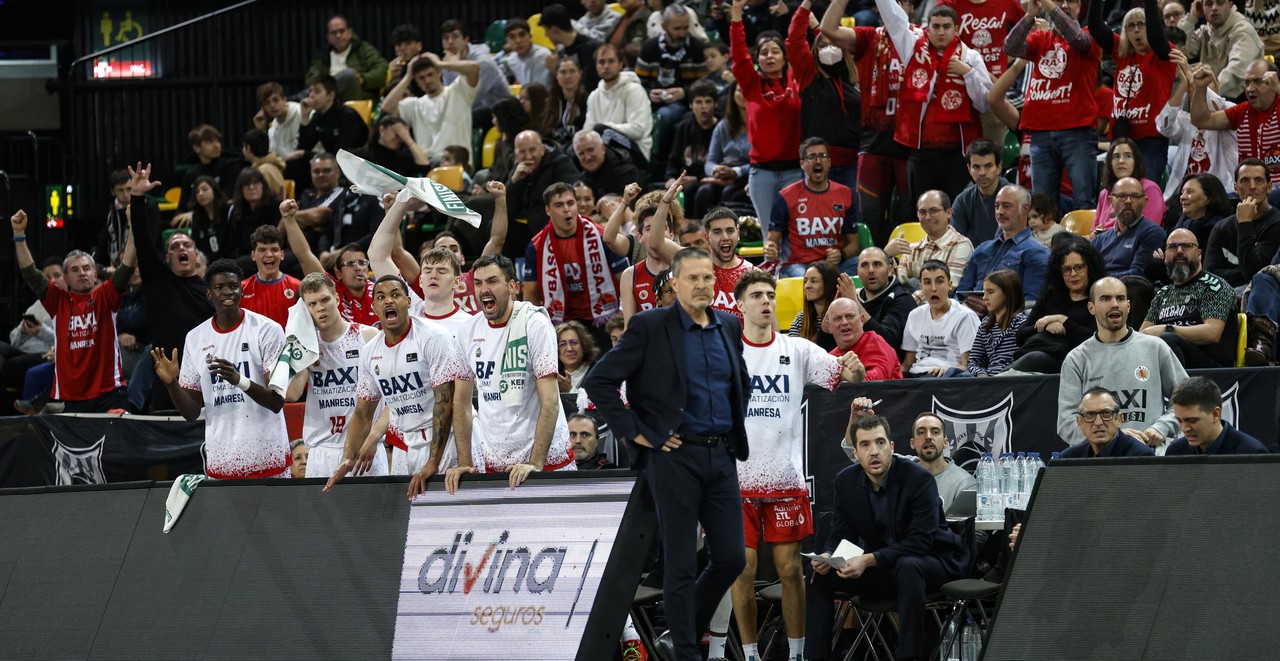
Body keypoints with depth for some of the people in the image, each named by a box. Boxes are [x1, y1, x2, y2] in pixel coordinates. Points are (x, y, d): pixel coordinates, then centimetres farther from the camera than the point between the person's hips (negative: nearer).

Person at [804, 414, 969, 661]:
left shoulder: (919, 479, -22)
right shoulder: (846, 481, -4)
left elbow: (920, 542, -28)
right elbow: (840, 534, 0)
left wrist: (869, 560, -36)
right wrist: (827, 557, -24)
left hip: (931, 562, -6)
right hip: (883, 569, 6)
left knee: (908, 566, -39)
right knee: (822, 576, -8)